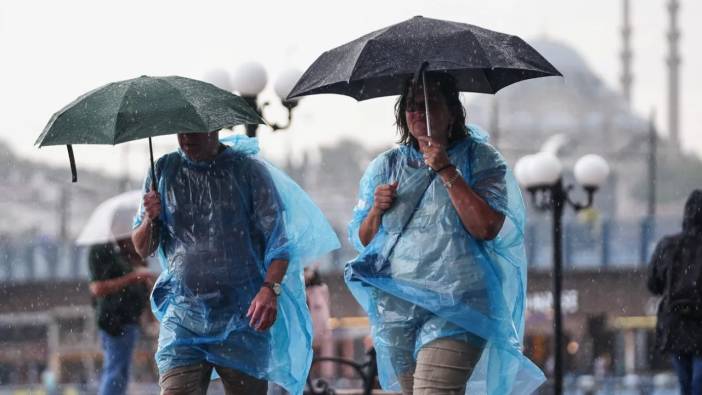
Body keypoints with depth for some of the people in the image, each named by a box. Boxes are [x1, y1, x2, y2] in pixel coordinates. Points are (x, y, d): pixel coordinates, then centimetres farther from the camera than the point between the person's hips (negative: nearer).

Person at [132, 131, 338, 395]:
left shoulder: (249, 171, 2)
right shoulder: (163, 171, 10)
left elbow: (278, 239, -3)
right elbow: (142, 249, 14)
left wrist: (270, 288, -21)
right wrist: (150, 220, -8)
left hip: (242, 316, -1)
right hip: (182, 313, 1)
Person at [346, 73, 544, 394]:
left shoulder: (479, 159, 3)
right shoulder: (384, 167, 15)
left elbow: (487, 228, -12)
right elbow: (360, 240, 17)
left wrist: (447, 171, -13)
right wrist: (376, 212, -5)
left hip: (455, 306, -5)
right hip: (395, 305, 5)